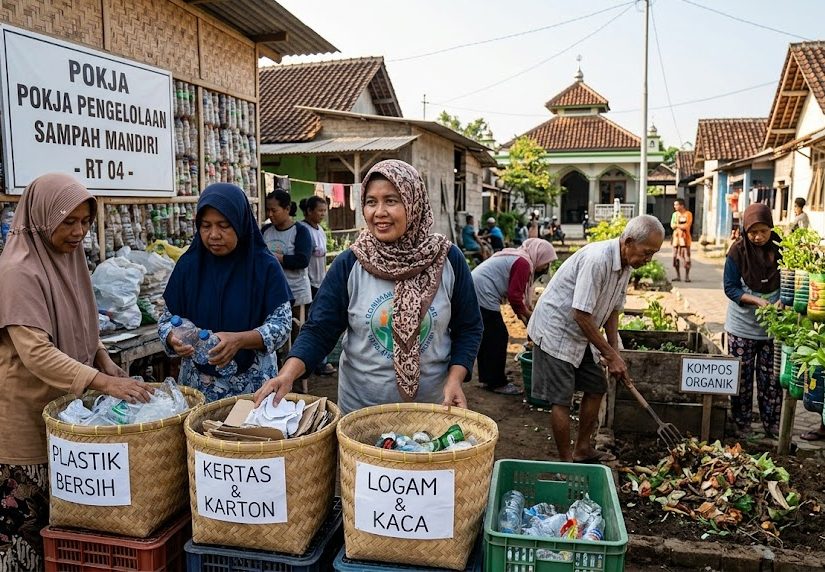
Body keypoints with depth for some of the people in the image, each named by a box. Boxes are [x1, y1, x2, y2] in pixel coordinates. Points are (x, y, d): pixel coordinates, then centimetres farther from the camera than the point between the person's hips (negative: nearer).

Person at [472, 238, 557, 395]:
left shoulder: (516, 258, 19)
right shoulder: (523, 263, -12)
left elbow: (516, 293, 24)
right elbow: (515, 297, -14)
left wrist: (523, 316, 21)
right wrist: (530, 316, 0)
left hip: (474, 290, 10)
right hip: (483, 294, -10)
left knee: (486, 336, 18)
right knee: (499, 338, -1)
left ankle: (486, 377, 28)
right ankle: (497, 383, 8)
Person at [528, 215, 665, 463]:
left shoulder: (625, 265, 2)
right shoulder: (597, 259, -28)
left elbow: (613, 310, 12)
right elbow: (581, 315, -28)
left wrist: (613, 352, 4)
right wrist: (611, 354, -19)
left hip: (579, 335, 10)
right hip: (555, 332, -10)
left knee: (596, 387, 13)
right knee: (561, 400, -6)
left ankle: (582, 450, 27)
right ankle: (566, 462, 8)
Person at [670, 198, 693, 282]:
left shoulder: (688, 214, -4)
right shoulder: (675, 214, 12)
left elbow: (687, 226, -13)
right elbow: (672, 225, 2)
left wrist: (677, 225, -4)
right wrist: (681, 225, -11)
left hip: (684, 239, -5)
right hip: (676, 238, 5)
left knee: (686, 258, -5)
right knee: (676, 258, 5)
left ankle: (687, 276, 2)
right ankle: (678, 276, 13)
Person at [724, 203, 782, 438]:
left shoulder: (780, 248, -5)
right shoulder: (738, 250, -11)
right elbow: (730, 288, -9)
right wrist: (757, 301, -23)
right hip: (743, 325, -2)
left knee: (771, 378, 8)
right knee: (742, 378, 8)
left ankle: (772, 424, 23)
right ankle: (741, 425, 21)